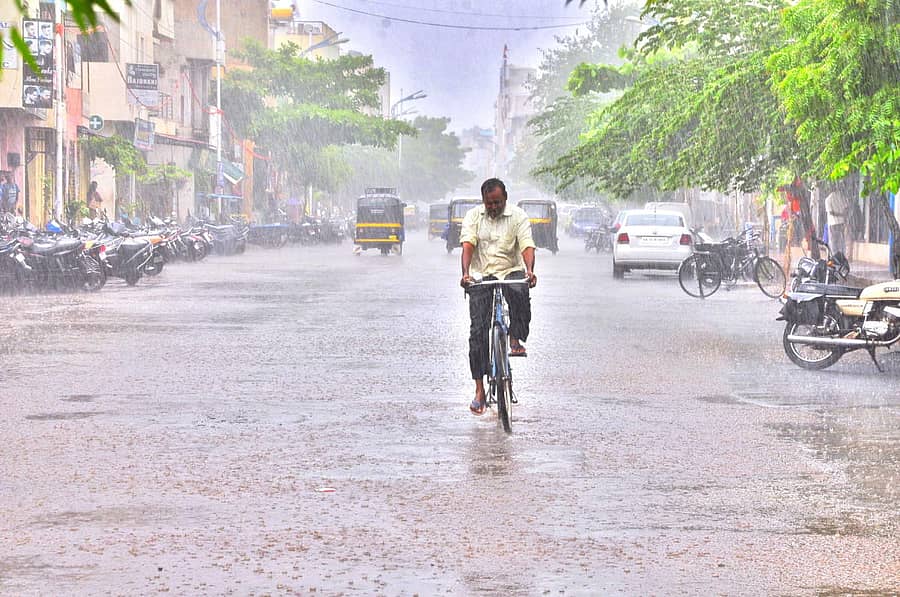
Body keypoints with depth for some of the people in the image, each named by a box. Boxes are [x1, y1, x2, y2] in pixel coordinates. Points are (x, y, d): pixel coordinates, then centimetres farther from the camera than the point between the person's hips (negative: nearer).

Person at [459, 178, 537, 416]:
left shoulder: (518, 216, -1)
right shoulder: (473, 216, 2)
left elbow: (527, 246, -13)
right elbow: (468, 245, -11)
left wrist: (530, 271, -33)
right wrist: (466, 273, -29)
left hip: (511, 271, -1)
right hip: (481, 276, 1)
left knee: (519, 292, -39)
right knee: (478, 331, -8)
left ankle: (516, 339, -20)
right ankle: (479, 391, -5)